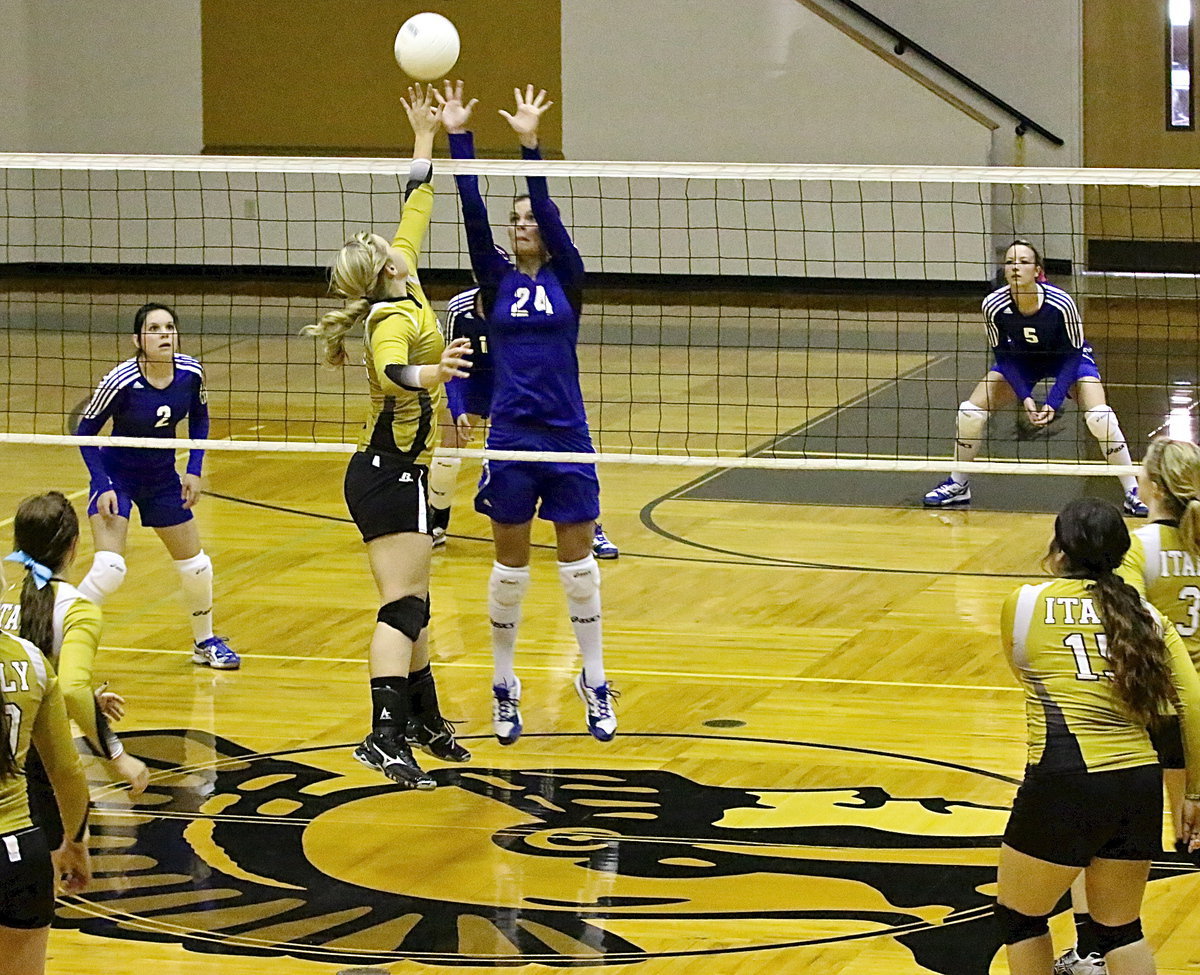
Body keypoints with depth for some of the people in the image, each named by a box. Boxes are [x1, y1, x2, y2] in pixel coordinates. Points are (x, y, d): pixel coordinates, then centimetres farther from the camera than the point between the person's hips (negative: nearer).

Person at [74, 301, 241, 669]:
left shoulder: (191, 373, -15)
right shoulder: (121, 381, -27)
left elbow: (199, 420, 6)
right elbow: (85, 432, -14)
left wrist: (194, 470, -4)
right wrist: (102, 487, -21)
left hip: (162, 478, 5)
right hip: (117, 475, -5)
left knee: (195, 564, 11)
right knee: (108, 569, -22)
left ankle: (204, 642, 35)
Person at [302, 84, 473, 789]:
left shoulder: (402, 290, 8)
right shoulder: (395, 315, -18)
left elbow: (417, 205, 19)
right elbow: (391, 369, -41)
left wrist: (425, 136, 25)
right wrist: (429, 371, -60)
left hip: (396, 471, 10)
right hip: (391, 475, -10)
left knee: (413, 603, 17)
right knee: (404, 606, -15)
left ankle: (425, 719, 26)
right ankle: (385, 736, -23)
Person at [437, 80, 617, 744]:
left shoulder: (565, 277, 3)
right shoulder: (497, 280, 6)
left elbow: (547, 206, -11)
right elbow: (473, 210, -5)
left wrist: (530, 144, -22)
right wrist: (457, 136, -13)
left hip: (566, 438, -1)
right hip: (510, 438, 1)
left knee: (578, 563, 6)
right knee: (509, 567, 7)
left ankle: (595, 685, 16)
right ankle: (504, 688, 18)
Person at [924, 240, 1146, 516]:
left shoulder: (1060, 303, -34)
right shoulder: (994, 305, -27)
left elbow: (1073, 355, -23)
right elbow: (1003, 355, -13)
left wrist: (1054, 402, -30)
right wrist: (1024, 397, -23)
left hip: (1068, 359, -3)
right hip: (1021, 360, 3)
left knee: (1099, 417, -24)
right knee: (969, 411, -10)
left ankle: (1133, 493, -9)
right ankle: (957, 486, 13)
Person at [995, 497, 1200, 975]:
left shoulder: (1025, 603, 4)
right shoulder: (1145, 615, 12)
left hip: (1064, 781, -4)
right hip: (1140, 782, 4)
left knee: (1019, 918, 17)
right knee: (1121, 929, 20)